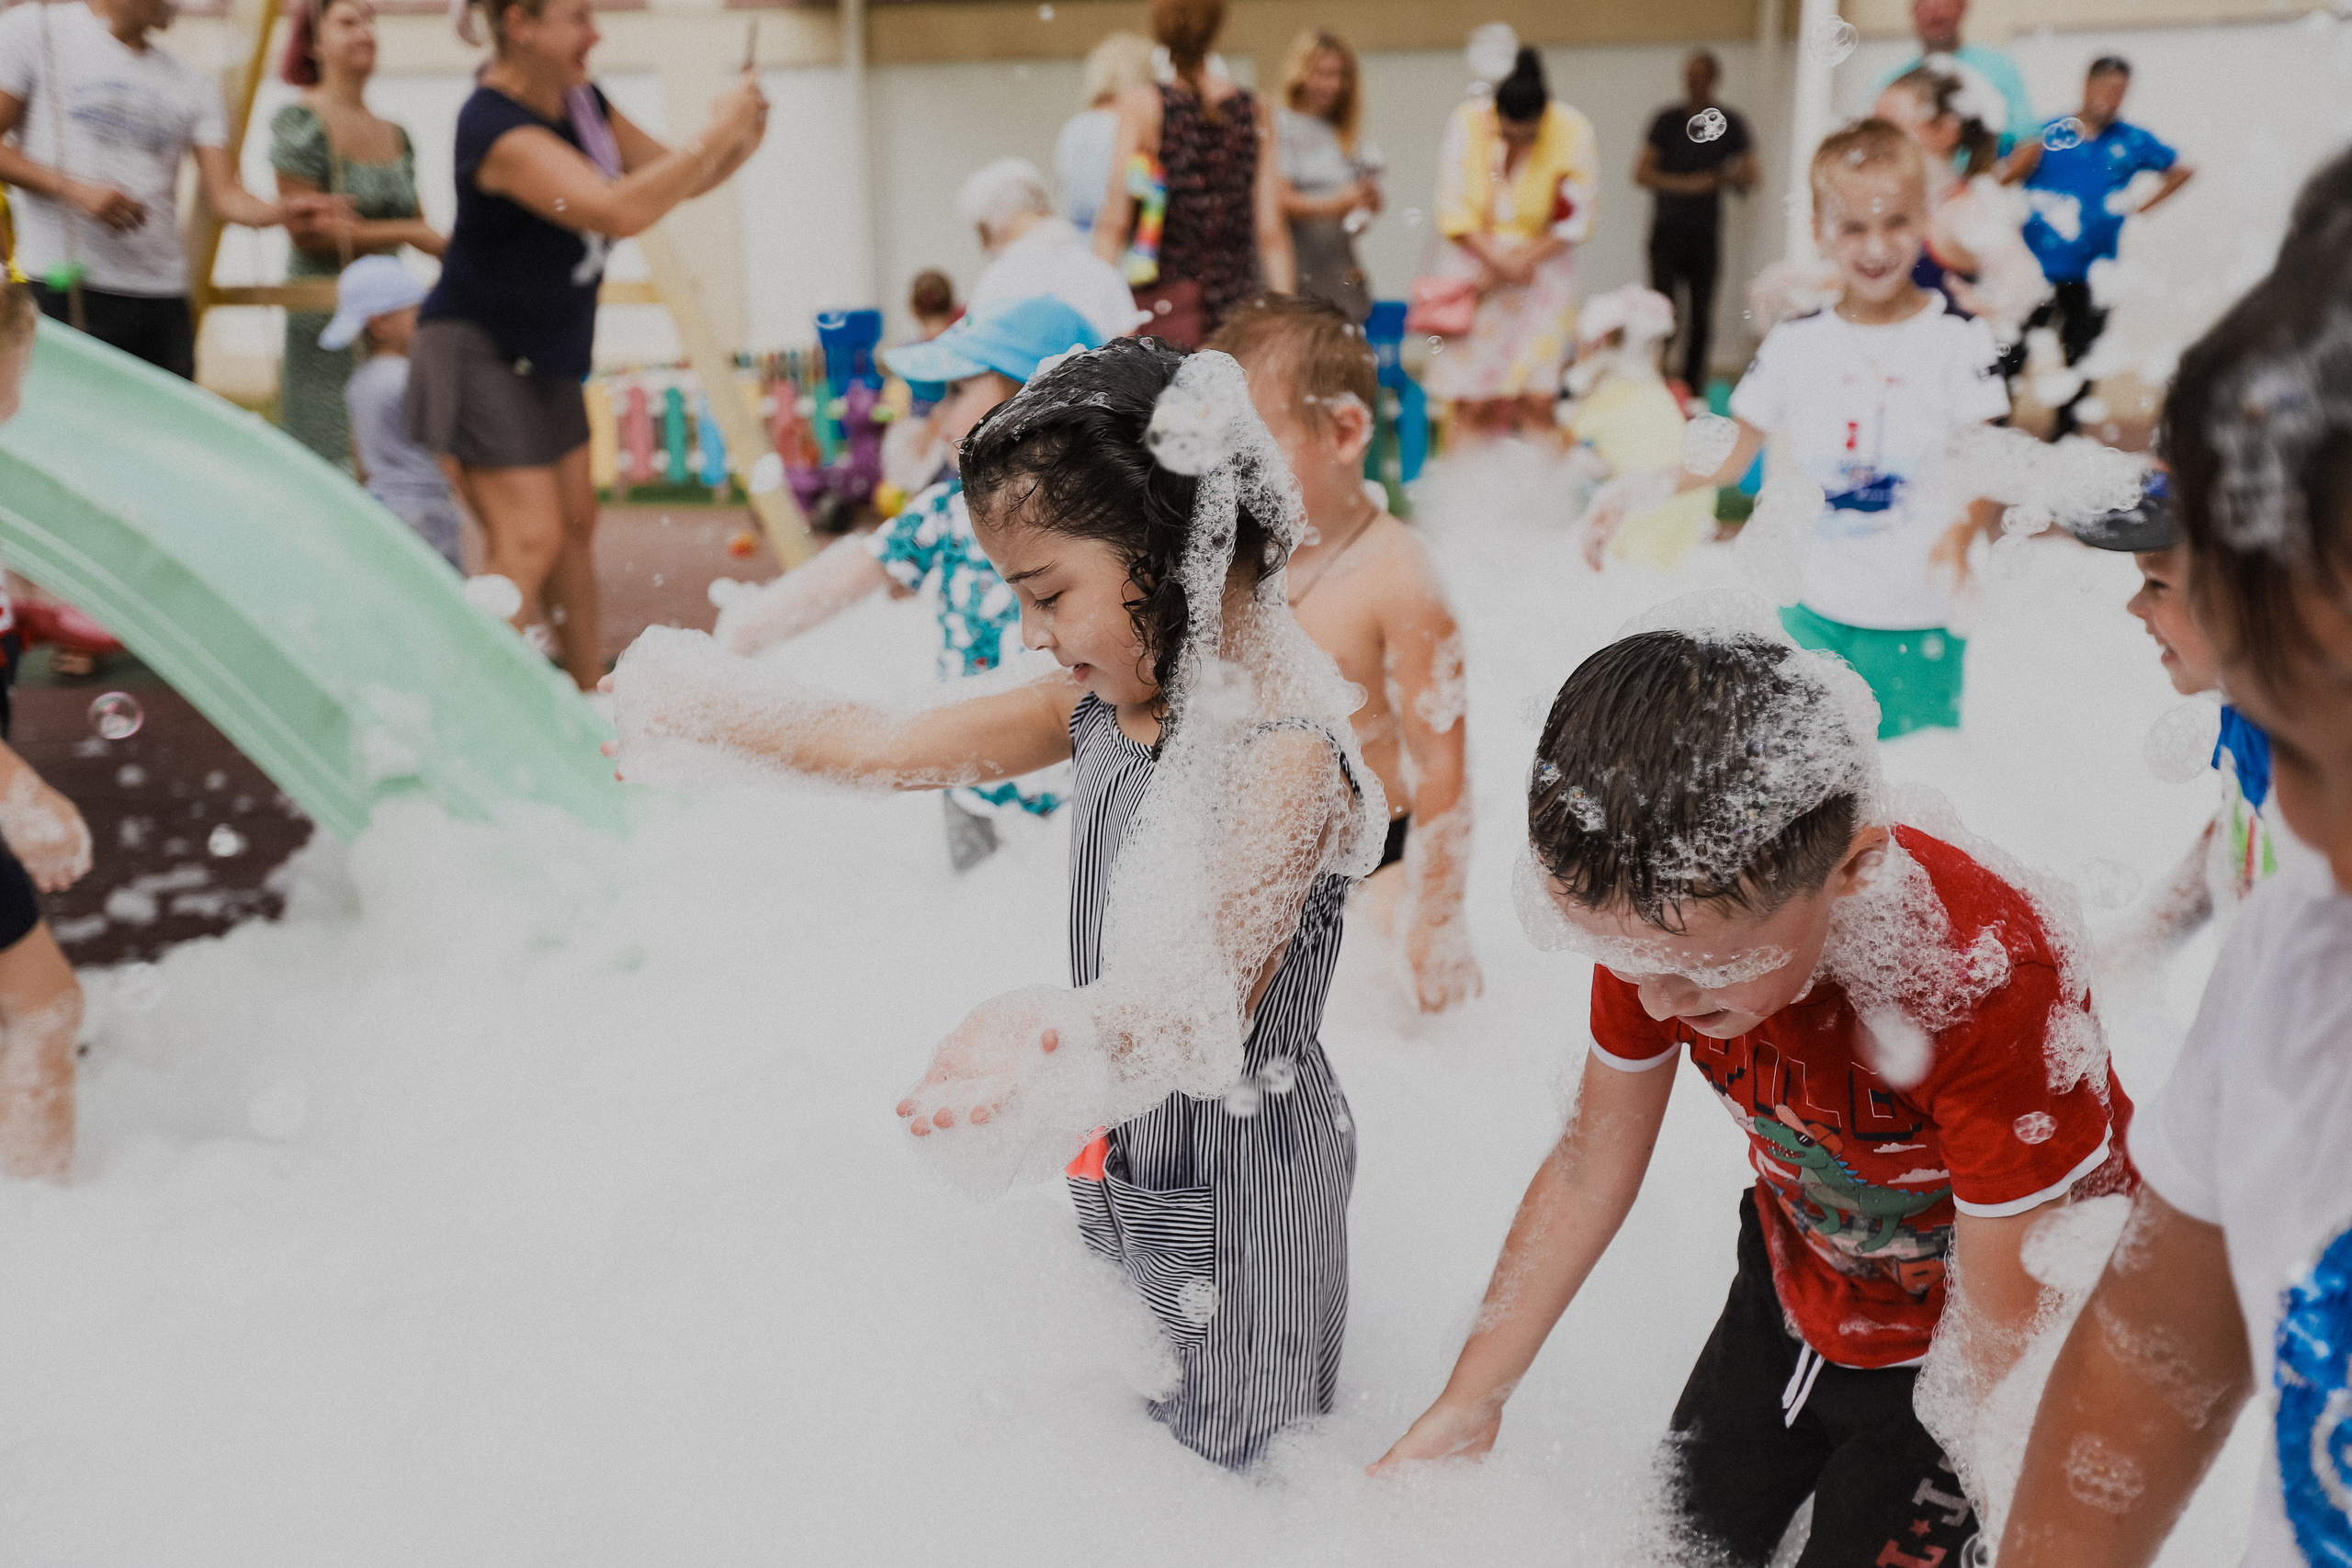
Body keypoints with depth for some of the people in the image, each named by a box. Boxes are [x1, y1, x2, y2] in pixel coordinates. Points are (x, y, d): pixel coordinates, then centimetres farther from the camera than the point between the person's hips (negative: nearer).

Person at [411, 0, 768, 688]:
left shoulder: (580, 102, 2)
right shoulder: (495, 128, -26)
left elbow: (668, 177, 12)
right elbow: (621, 210, -38)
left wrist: (738, 145, -10)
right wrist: (717, 132, -30)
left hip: (545, 357, 9)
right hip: (476, 354, -9)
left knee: (576, 522, 13)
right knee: (528, 537, -14)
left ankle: (590, 692, 25)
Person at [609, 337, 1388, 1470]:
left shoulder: (1288, 754, -29)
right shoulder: (1108, 701, -2)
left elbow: (1213, 1000, -37)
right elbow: (897, 749, 6)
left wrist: (1078, 1047, -58)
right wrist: (709, 713, 3)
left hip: (1239, 1185, -8)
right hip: (1121, 1158, 8)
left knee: (1217, 1463, 11)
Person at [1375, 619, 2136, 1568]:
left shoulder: (1994, 985, -40)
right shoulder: (1658, 918, -24)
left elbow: (2003, 1349, -27)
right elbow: (1590, 1168, -7)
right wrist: (1467, 1405, -2)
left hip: (1944, 1344, -4)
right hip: (1795, 1292, 5)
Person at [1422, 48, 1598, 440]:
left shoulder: (1573, 131, -11)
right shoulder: (1466, 124, -11)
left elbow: (1574, 222, -6)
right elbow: (1453, 211, -9)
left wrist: (1520, 260, -12)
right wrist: (1498, 260, -18)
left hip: (1542, 258, 0)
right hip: (1474, 256, 0)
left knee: (1538, 399, -8)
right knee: (1474, 403, -5)